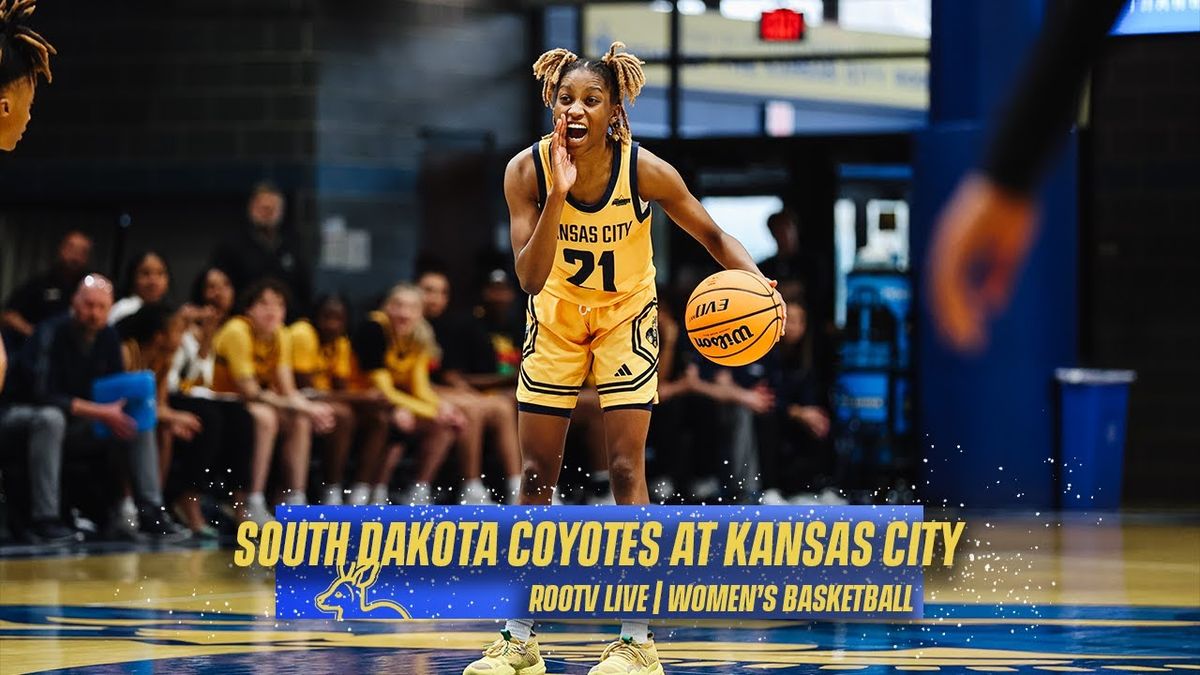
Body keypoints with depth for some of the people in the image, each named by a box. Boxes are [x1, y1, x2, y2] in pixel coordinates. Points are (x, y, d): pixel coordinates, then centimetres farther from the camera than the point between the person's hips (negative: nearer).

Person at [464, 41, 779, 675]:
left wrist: (757, 281, -28)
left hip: (625, 319, -2)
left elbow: (713, 236, -9)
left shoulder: (647, 172, -23)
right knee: (536, 477, 3)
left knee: (626, 469, -11)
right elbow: (530, 277, -27)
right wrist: (558, 196, -38)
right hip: (555, 320, 2)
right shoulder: (528, 170, -21)